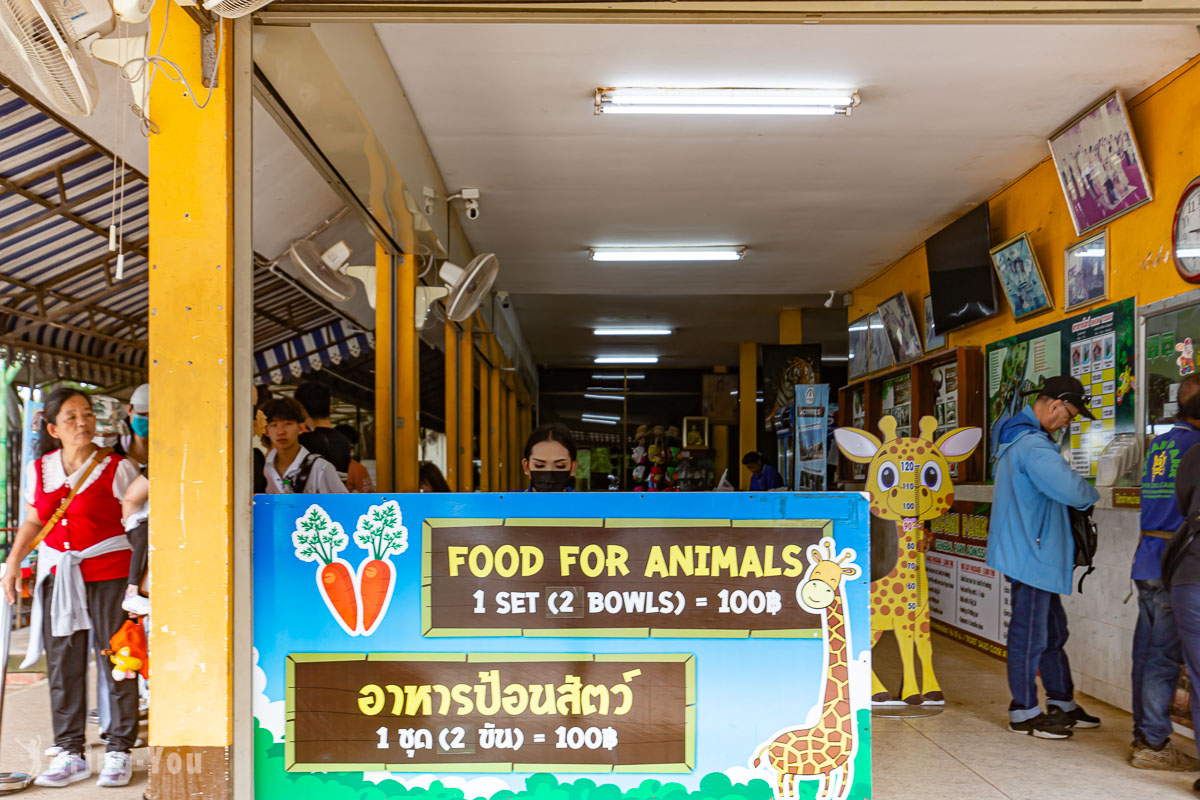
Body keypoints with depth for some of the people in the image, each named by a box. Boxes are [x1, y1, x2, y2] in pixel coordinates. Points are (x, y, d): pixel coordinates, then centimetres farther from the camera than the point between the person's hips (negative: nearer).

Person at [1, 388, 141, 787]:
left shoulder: (117, 469, -6)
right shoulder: (39, 470, 7)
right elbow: (33, 521, 20)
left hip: (108, 574, -4)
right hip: (58, 575, 4)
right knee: (62, 665, 6)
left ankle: (119, 752, 12)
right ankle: (70, 754, 17)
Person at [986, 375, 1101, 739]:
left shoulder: (1016, 438, 14)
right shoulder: (1032, 445, -22)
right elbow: (1072, 490, -31)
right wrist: (1092, 494, -8)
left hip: (1035, 554, 11)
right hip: (1030, 555, -11)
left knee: (1053, 631, 18)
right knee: (1029, 634, 0)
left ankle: (1062, 702, 30)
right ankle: (1024, 712, 11)